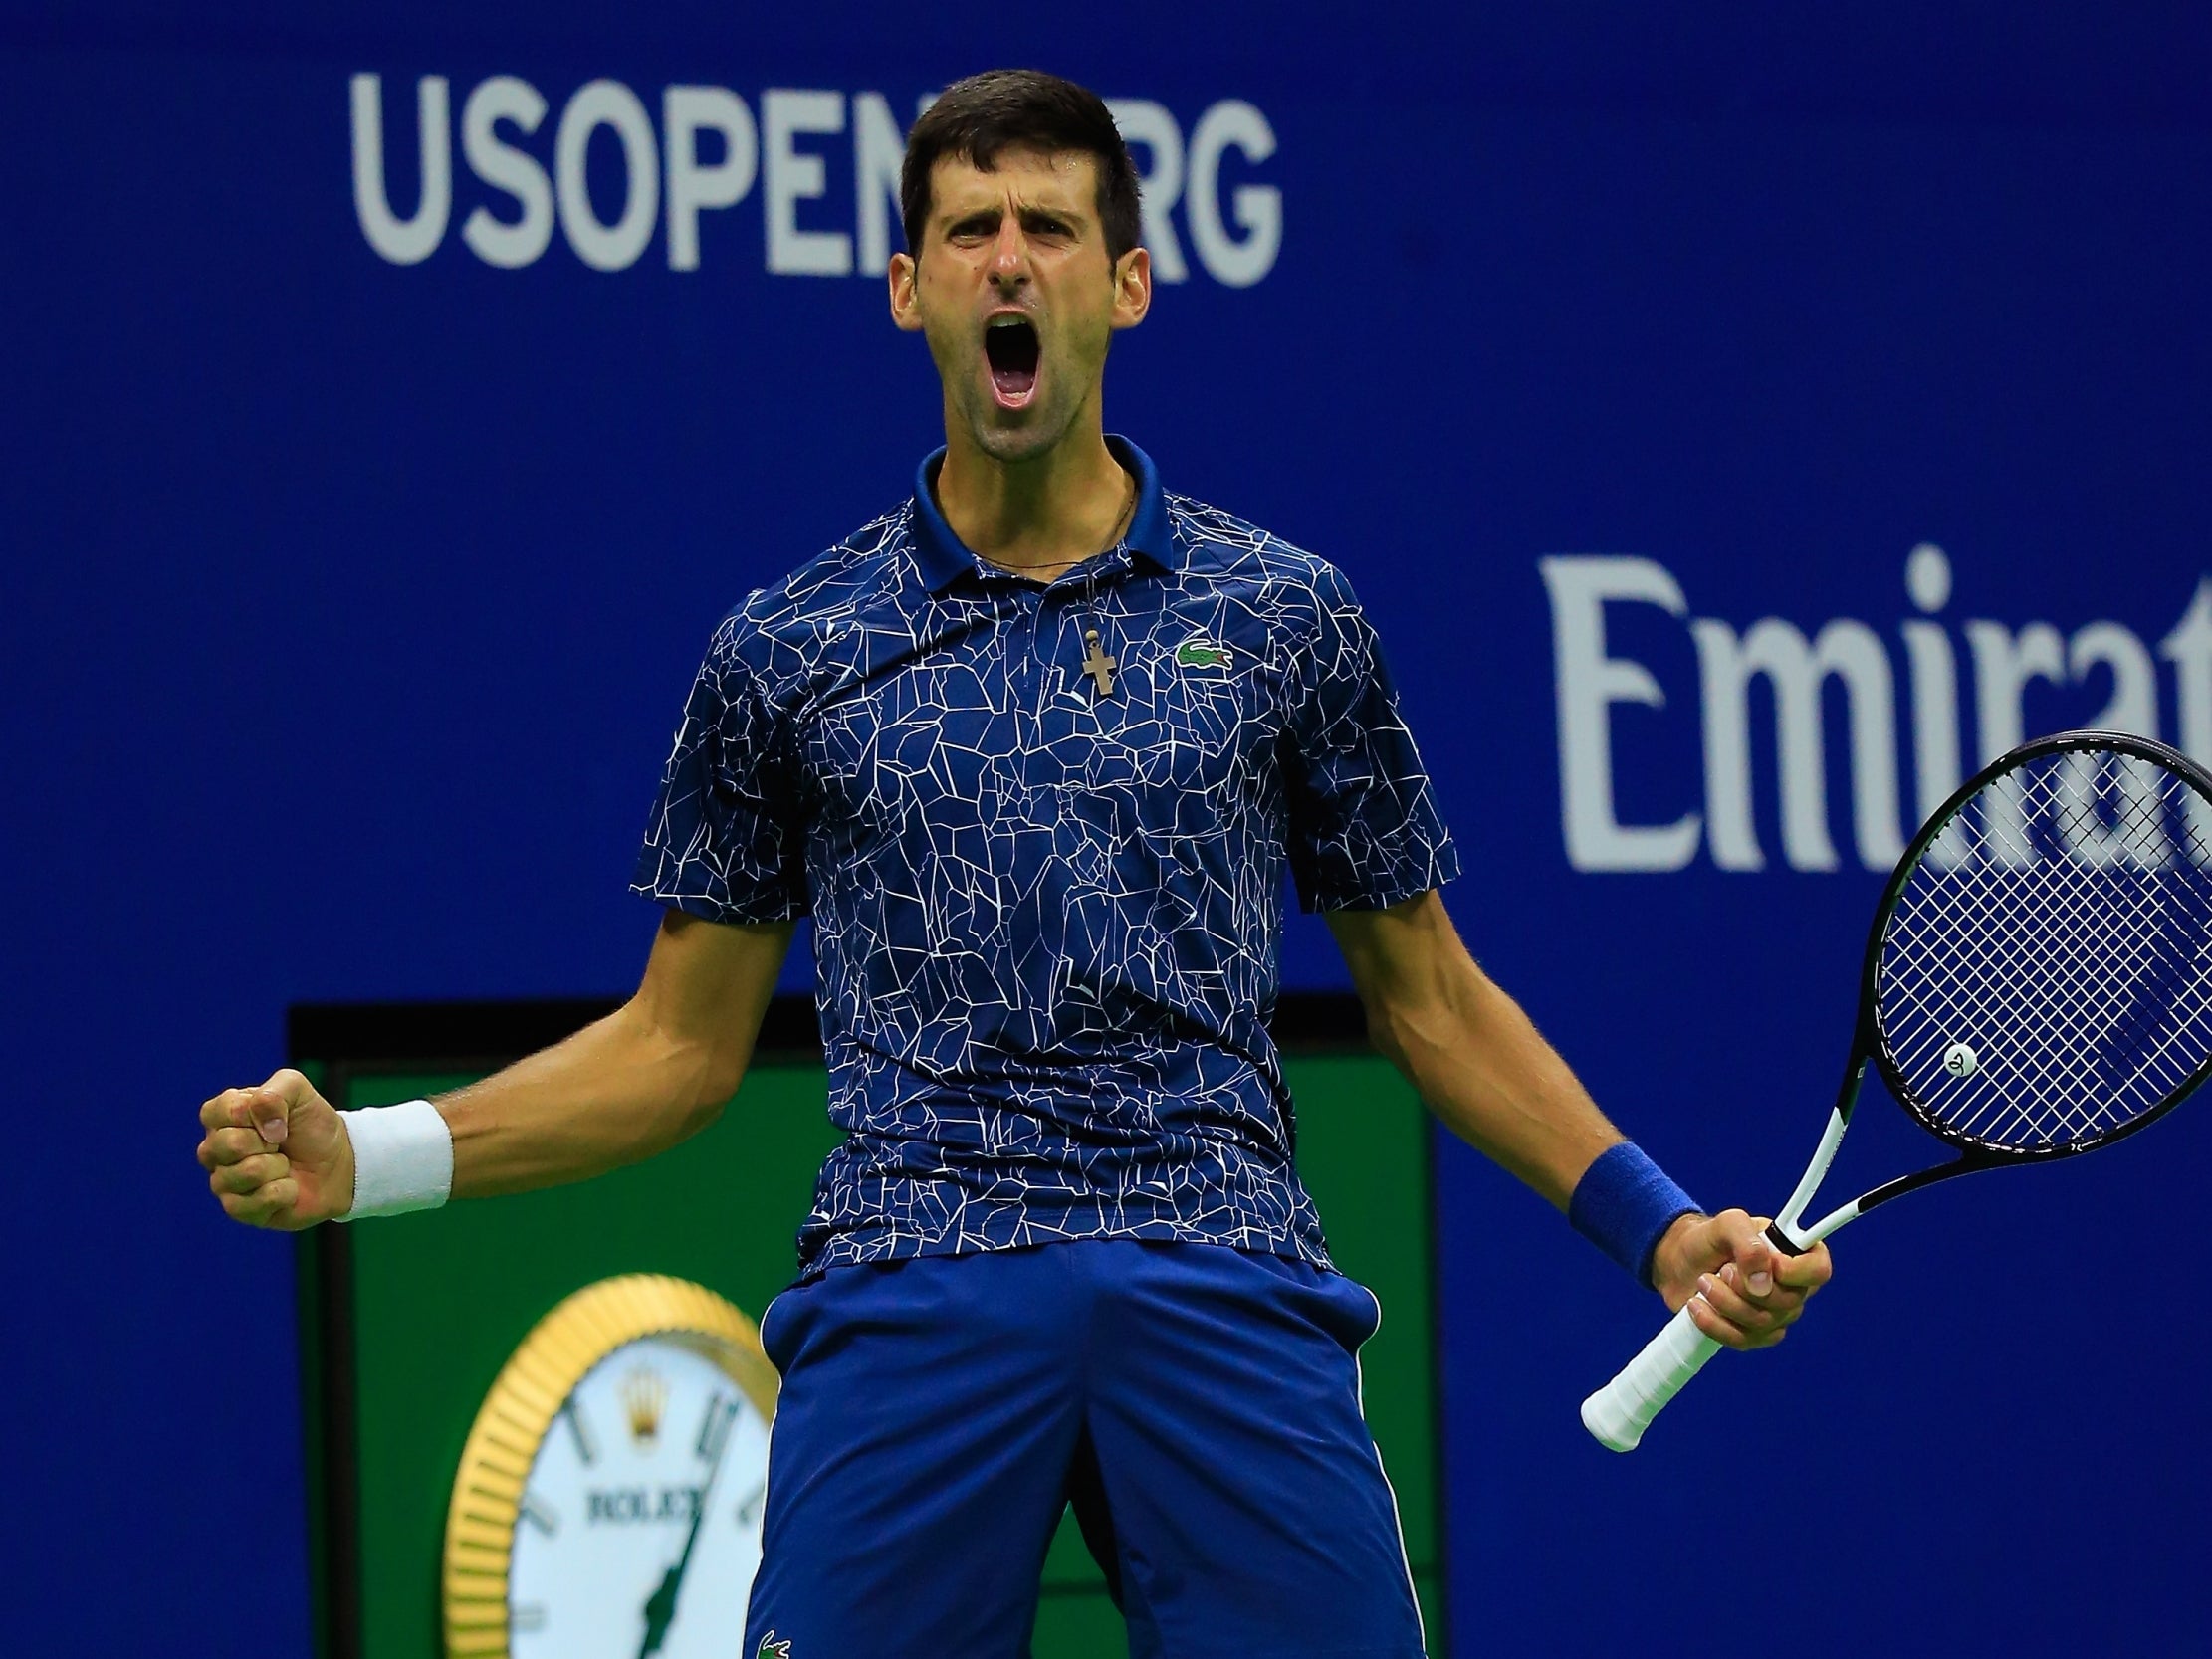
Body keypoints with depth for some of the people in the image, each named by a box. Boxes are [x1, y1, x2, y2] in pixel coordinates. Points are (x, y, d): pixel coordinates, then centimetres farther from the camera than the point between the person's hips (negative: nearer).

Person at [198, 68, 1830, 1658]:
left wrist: (1657, 1224, 7)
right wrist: (367, 1156, 4)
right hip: (912, 1296, 0)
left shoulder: (1284, 616, 12)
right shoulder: (788, 650, 12)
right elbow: (682, 1041, 16)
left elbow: (1430, 997, 17)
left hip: (1228, 1291, 0)